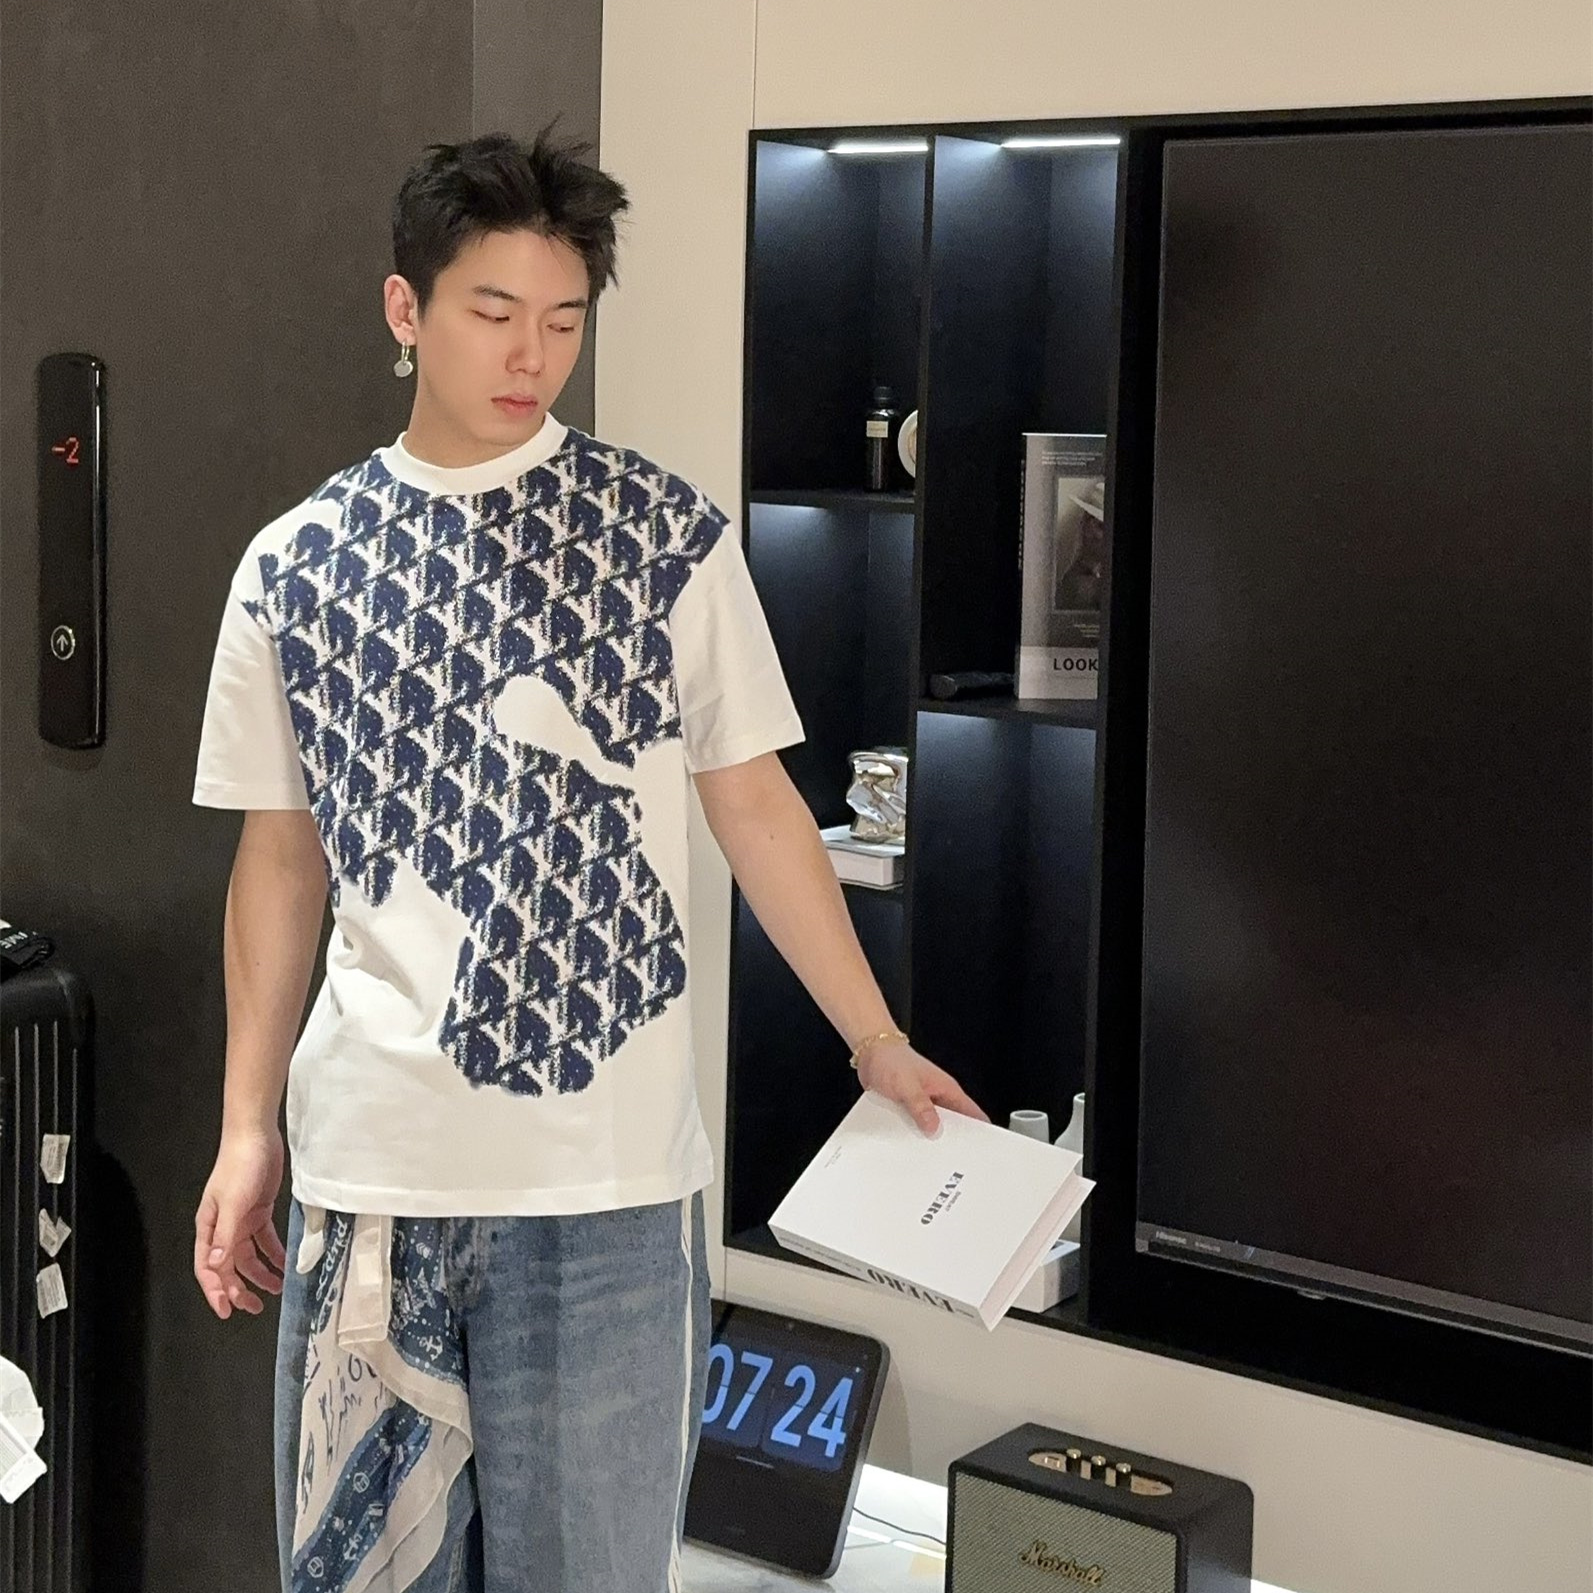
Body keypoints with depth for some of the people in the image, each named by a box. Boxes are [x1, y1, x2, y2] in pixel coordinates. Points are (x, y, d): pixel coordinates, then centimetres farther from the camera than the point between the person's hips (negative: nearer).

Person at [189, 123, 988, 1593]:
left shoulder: (667, 537, -1)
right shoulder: (295, 568, 4)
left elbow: (755, 808, 5)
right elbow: (280, 858, 10)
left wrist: (881, 1047, 6)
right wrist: (248, 1131, 8)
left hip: (607, 1159, -1)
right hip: (368, 1155, 2)